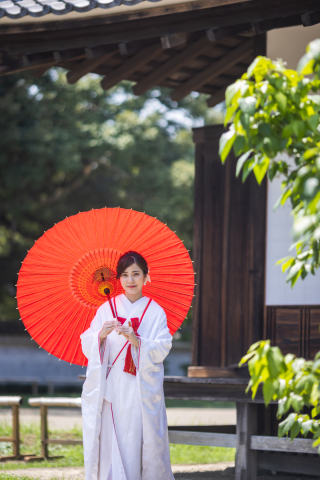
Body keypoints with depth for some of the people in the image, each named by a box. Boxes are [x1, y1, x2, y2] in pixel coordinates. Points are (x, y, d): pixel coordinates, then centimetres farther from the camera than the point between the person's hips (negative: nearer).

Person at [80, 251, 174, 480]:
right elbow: (87, 347, 2)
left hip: (143, 390, -1)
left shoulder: (155, 312, 5)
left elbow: (162, 349, -6)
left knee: (139, 442, -6)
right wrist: (101, 334, -18)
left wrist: (135, 340, -21)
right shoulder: (106, 309, 8)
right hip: (111, 389, 1)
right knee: (111, 443, -5)